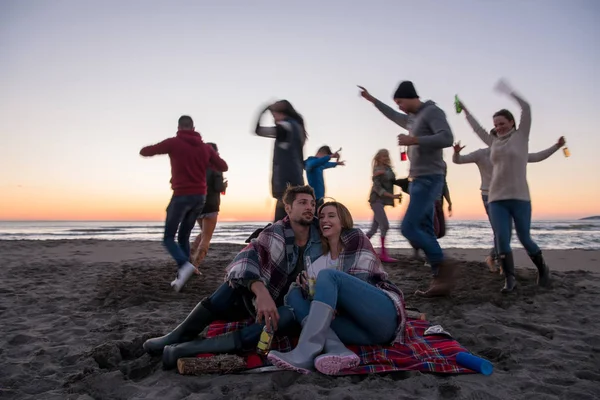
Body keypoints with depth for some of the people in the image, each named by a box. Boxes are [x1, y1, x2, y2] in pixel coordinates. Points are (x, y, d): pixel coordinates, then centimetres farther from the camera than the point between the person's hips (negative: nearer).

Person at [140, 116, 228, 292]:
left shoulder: (173, 142, -3)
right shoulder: (205, 147, 8)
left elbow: (144, 152, 5)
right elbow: (223, 167, 13)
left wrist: (157, 147, 26)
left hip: (182, 196, -5)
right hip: (200, 196, 5)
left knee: (168, 238, 5)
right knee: (184, 237, 17)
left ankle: (185, 265, -21)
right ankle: (181, 276, 12)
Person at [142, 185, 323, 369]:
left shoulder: (320, 235, -7)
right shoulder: (275, 234, -14)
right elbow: (245, 260, -30)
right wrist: (261, 292, -49)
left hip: (286, 306, 1)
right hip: (257, 298, 0)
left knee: (289, 316, -36)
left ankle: (193, 348, -36)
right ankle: (180, 335, -18)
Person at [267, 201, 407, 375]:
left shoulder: (355, 237, 6)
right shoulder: (321, 260, 21)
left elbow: (360, 281, -5)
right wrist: (307, 287, -6)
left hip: (385, 316, -5)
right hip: (364, 329, 5)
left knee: (328, 275, -22)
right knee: (294, 294, -7)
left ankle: (305, 354, -37)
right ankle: (337, 350, -34)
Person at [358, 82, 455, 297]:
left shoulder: (432, 111, -6)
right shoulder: (412, 119, 20)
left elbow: (446, 138, -21)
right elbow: (393, 116, 40)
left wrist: (414, 140, -20)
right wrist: (372, 99, 44)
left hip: (429, 180, -9)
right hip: (418, 181, 9)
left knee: (408, 228, -16)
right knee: (424, 230, 3)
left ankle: (443, 265, -4)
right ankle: (440, 278, 4)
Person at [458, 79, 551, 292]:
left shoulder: (521, 136, 6)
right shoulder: (494, 142, 15)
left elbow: (526, 108, -4)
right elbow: (477, 128, 27)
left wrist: (509, 91, -2)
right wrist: (464, 109, 31)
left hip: (519, 197, -3)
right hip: (496, 198, 3)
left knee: (525, 239, 5)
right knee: (501, 239, -7)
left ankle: (542, 269, 30)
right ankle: (509, 279, 1)